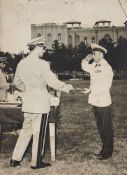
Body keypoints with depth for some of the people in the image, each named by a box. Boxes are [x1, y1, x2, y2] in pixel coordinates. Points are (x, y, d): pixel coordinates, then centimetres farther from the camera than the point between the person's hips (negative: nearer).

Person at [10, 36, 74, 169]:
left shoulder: (21, 63, 5)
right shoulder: (42, 64, -16)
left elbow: (17, 83, 14)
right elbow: (53, 82, -15)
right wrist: (67, 87, 0)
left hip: (27, 103, 7)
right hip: (40, 104, -6)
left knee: (26, 130, 18)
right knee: (39, 133, 6)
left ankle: (15, 159, 23)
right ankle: (36, 162, 20)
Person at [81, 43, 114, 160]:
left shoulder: (106, 68, -16)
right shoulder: (94, 65, 6)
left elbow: (105, 87, -20)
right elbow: (85, 67, 23)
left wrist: (91, 91, -21)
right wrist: (87, 59, 5)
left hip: (103, 102, -8)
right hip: (96, 101, 8)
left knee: (106, 128, 6)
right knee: (100, 127, 18)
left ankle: (108, 152, 19)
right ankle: (105, 149, 32)